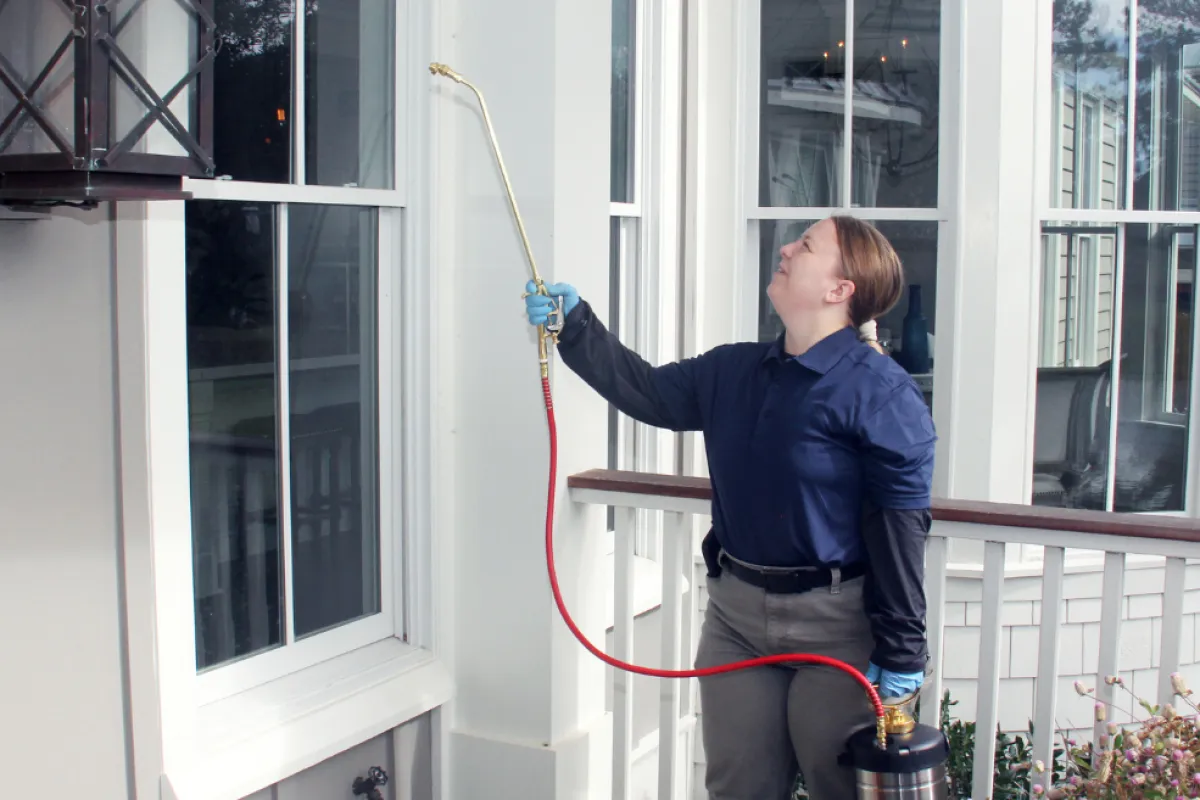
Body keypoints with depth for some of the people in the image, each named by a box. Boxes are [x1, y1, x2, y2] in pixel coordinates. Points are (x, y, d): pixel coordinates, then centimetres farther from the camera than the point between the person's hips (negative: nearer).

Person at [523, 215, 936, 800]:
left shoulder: (881, 393, -15)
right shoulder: (732, 372, 7)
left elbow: (901, 526, -16)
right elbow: (646, 391, 18)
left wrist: (902, 651, -16)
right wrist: (574, 325, 11)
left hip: (835, 625, -6)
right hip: (734, 615, 7)